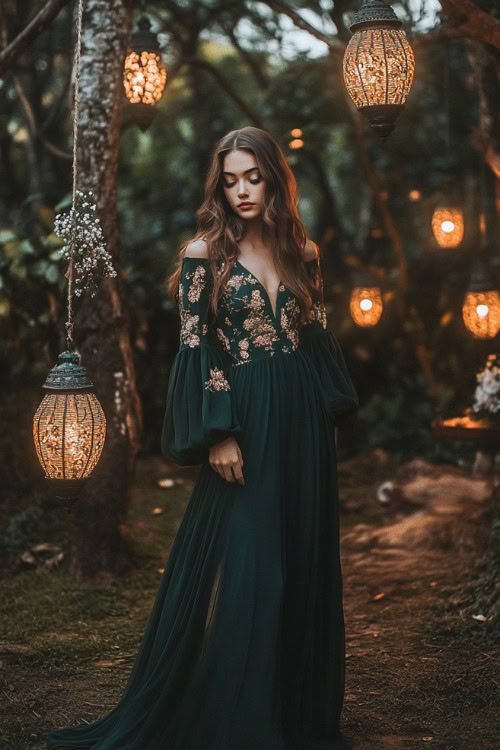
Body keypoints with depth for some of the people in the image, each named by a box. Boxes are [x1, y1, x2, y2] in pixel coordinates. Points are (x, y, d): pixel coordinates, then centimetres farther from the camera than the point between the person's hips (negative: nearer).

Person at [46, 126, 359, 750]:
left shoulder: (302, 252, 10)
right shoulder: (205, 253, -2)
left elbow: (319, 338, 14)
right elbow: (196, 348, -7)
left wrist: (330, 415, 9)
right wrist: (217, 435, -13)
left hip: (303, 425, 5)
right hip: (244, 423, -5)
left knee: (304, 568, 8)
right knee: (239, 571, -3)